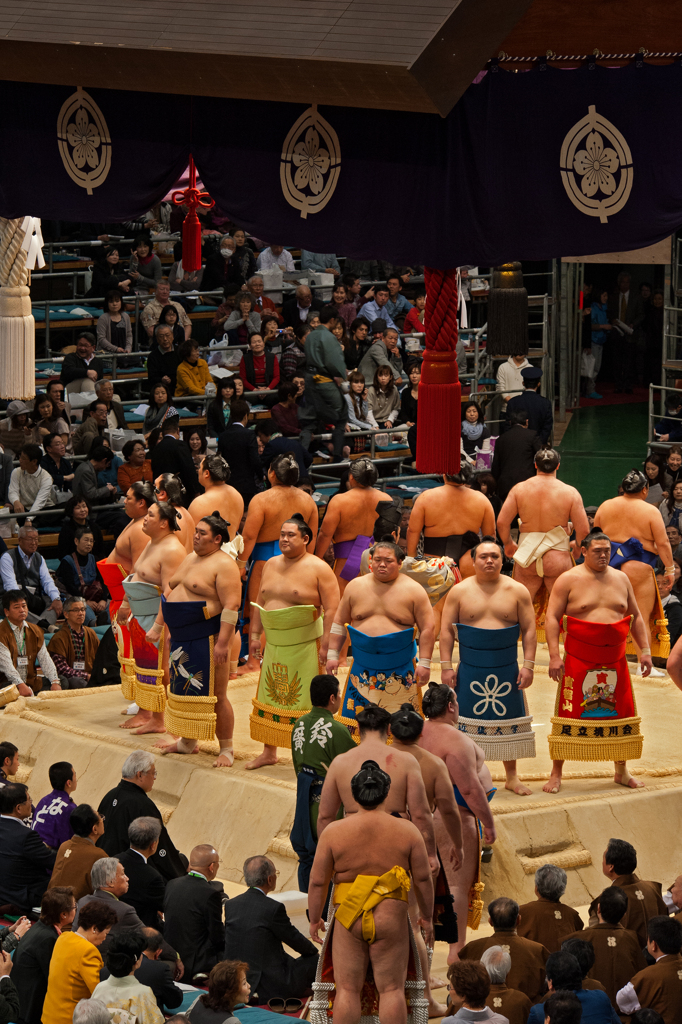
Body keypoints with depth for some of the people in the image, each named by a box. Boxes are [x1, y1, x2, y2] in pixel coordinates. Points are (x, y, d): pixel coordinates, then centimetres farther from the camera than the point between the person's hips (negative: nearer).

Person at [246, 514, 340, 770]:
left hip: (305, 644, -6)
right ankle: (269, 752, 21)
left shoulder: (318, 569, -8)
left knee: (306, 701, -5)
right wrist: (255, 635, 13)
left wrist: (326, 645, -16)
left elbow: (331, 610, -11)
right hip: (274, 643, 6)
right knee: (270, 697, 10)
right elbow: (259, 603, 19)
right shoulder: (271, 565, 11)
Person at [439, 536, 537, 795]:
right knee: (469, 720, 1)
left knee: (508, 720, 6)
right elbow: (446, 630, 2)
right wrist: (446, 666, -5)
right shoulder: (460, 591, 2)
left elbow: (529, 630, 4)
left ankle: (512, 776, 16)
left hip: (506, 669, 1)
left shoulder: (517, 591, 4)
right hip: (470, 669, -1)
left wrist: (528, 665, -4)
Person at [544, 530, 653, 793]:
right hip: (578, 661, -4)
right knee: (569, 716, -4)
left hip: (615, 661, 4)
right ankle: (556, 774, 3)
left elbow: (636, 617, 18)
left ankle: (621, 772, 22)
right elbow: (552, 618, -6)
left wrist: (644, 649, 8)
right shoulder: (569, 580, -3)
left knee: (620, 715, 8)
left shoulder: (621, 579, 11)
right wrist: (554, 655, -15)